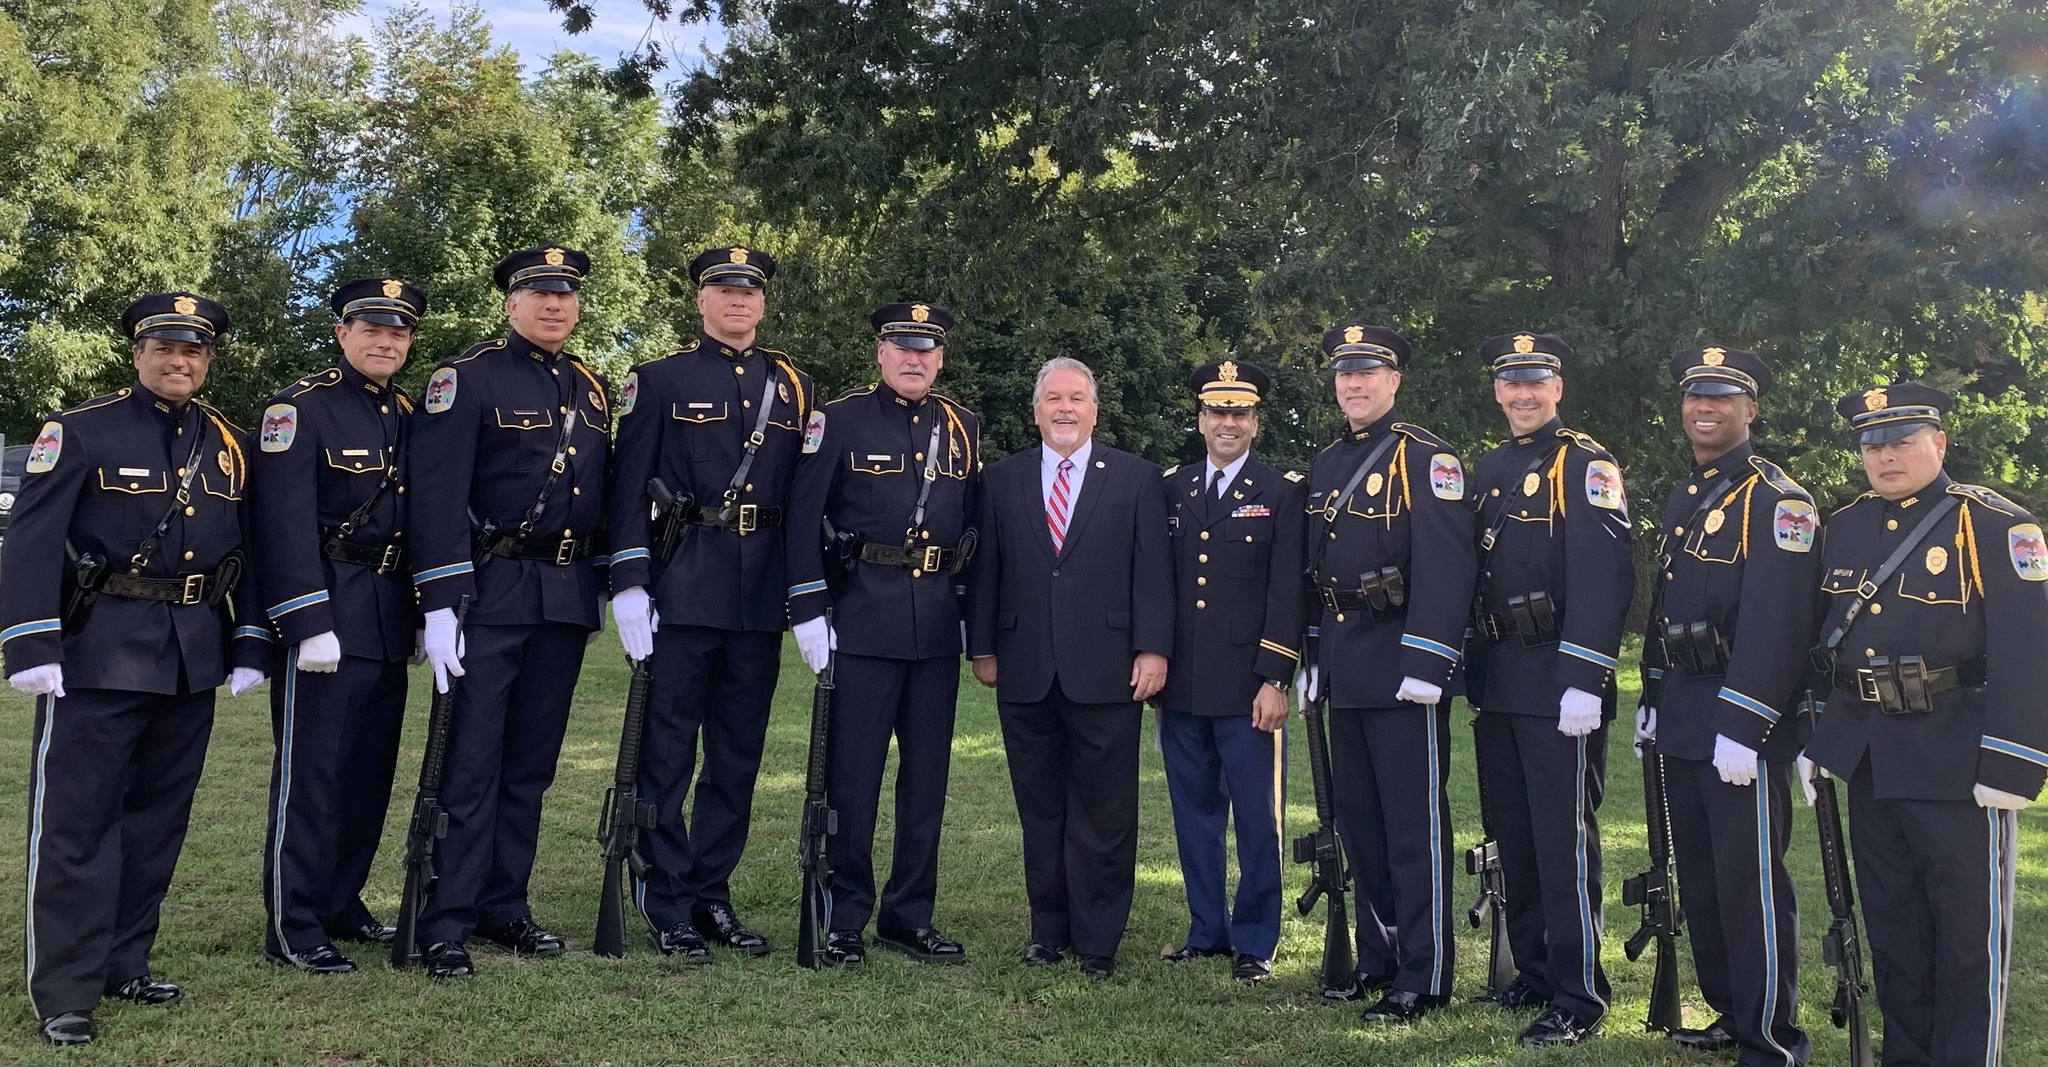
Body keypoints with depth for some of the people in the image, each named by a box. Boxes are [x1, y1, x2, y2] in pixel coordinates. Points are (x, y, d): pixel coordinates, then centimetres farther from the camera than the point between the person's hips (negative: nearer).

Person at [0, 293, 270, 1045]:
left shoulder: (232, 444, 10)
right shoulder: (80, 431, -4)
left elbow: (252, 550, 12)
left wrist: (249, 646, 6)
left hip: (194, 655, 5)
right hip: (99, 651, -5)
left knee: (160, 816, 12)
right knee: (77, 820, -1)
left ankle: (125, 964, 25)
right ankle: (65, 990, 7)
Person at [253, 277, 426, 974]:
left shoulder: (409, 415, 14)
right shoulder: (301, 407, -8)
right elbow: (285, 522, -15)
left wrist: (422, 614, 15)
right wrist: (310, 624, -20)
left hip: (390, 618, 7)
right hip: (325, 611, -7)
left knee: (371, 770, 12)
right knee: (312, 772, -3)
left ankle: (342, 904, 24)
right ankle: (293, 928, 5)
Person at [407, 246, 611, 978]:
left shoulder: (591, 388, 14)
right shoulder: (468, 378, -5)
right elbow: (437, 496, -13)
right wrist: (439, 605, -19)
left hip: (568, 597, 6)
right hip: (490, 592, -6)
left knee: (531, 761, 11)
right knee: (472, 764, -4)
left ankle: (504, 908, 20)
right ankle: (446, 923, 4)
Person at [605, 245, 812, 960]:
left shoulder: (793, 386, 13)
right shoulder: (661, 380, 3)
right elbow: (630, 488, -2)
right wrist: (629, 583, -10)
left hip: (764, 589, 4)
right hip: (683, 581, -4)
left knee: (740, 749, 9)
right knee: (669, 746, 0)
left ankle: (712, 893, 20)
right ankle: (667, 902, 10)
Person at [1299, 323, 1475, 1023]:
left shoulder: (1425, 456, -8)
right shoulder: (1325, 466, 15)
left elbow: (1447, 566, -17)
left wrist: (1425, 664, -22)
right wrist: (1311, 658, 17)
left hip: (1402, 668, -8)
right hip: (1344, 671, 8)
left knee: (1414, 825, -1)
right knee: (1357, 818, 14)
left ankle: (1423, 978, 8)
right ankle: (1378, 956, 27)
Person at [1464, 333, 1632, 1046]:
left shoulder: (1585, 465, -7)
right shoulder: (1488, 472, 16)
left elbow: (1603, 578, -16)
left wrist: (1583, 682, -23)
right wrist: (1475, 673, 14)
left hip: (1557, 685, -7)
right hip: (1496, 684, 7)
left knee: (1564, 844, -3)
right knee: (1513, 839, 13)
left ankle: (1578, 999, 5)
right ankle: (1533, 973, 26)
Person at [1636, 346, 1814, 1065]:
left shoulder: (1776, 501, -12)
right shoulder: (1681, 499, 15)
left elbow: (1775, 623, -19)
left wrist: (1742, 726, -23)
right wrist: (1654, 698, 18)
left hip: (1743, 720, -8)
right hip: (1682, 720, 8)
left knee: (1749, 881, -3)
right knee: (1699, 875, 15)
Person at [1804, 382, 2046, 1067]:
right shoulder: (1844, 527, 9)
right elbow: (1820, 638, 16)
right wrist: (1816, 738, 13)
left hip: (1958, 760, -6)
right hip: (1867, 757, 6)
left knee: (1968, 931, 4)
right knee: (1890, 922, 16)